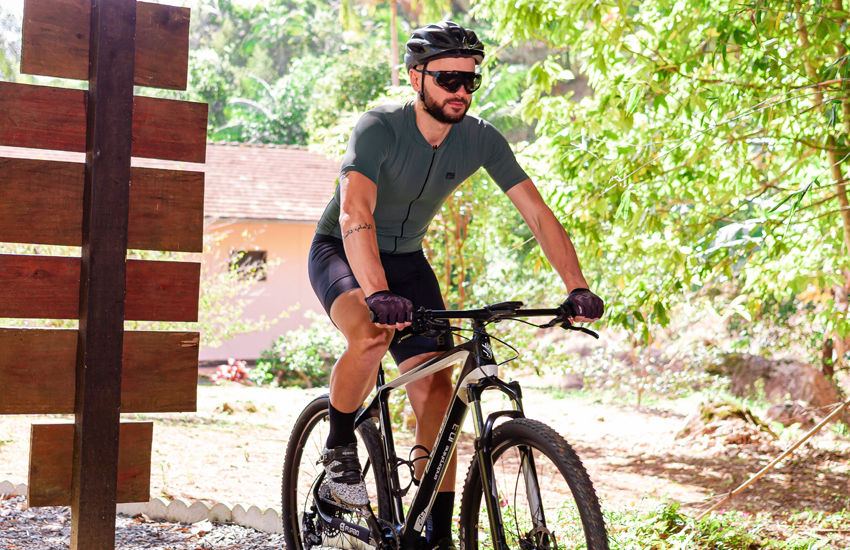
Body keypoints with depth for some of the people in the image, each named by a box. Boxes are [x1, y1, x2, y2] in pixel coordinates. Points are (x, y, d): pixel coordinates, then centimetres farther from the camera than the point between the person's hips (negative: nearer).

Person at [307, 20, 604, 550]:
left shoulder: (482, 139, -13)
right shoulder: (379, 128, -27)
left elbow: (539, 214, -15)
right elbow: (354, 213, -42)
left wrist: (578, 287, -29)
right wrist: (378, 294, -58)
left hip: (406, 258, 5)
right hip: (341, 252, -4)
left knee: (437, 391, -8)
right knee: (373, 335, -37)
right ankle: (339, 447, -10)